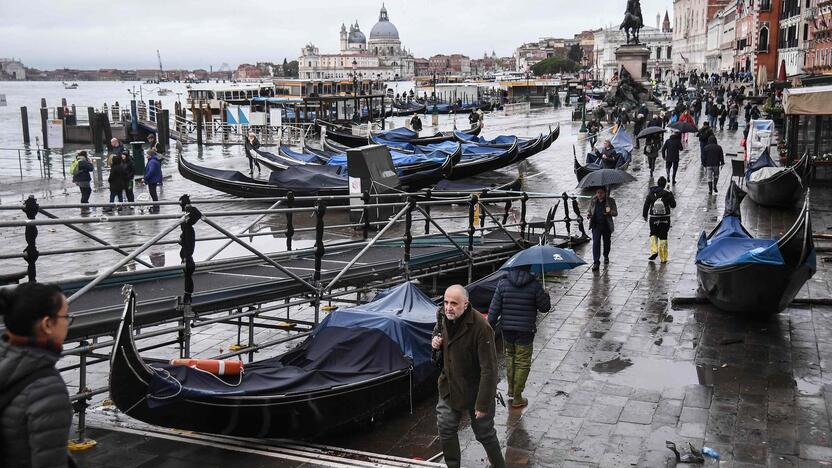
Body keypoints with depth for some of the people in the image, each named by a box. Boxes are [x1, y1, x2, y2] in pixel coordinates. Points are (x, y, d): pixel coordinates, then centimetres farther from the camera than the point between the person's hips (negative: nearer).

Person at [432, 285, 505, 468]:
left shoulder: (481, 328, -30)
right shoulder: (443, 316, -7)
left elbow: (489, 369, -27)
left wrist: (483, 403, -25)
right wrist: (435, 342, -8)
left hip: (474, 390, -6)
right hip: (448, 387, 6)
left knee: (485, 434, 11)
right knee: (445, 430, 15)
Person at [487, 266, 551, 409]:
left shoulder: (503, 283, -4)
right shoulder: (534, 285, -10)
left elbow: (494, 308, -4)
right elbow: (544, 307, -2)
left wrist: (490, 327, 5)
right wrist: (546, 295, 17)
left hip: (507, 329, 3)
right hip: (525, 331, -3)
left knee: (510, 355, 24)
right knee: (522, 362, 6)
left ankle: (511, 389, 32)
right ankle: (517, 398, 10)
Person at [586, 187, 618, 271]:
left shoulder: (610, 201, -3)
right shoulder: (593, 201, 2)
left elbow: (615, 213, -3)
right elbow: (590, 211, 13)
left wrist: (610, 213, -25)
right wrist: (589, 214, -11)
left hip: (607, 225, 0)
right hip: (596, 225, 0)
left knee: (606, 242, 16)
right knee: (595, 242, -11)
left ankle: (606, 256, 43)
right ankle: (596, 262, -10)